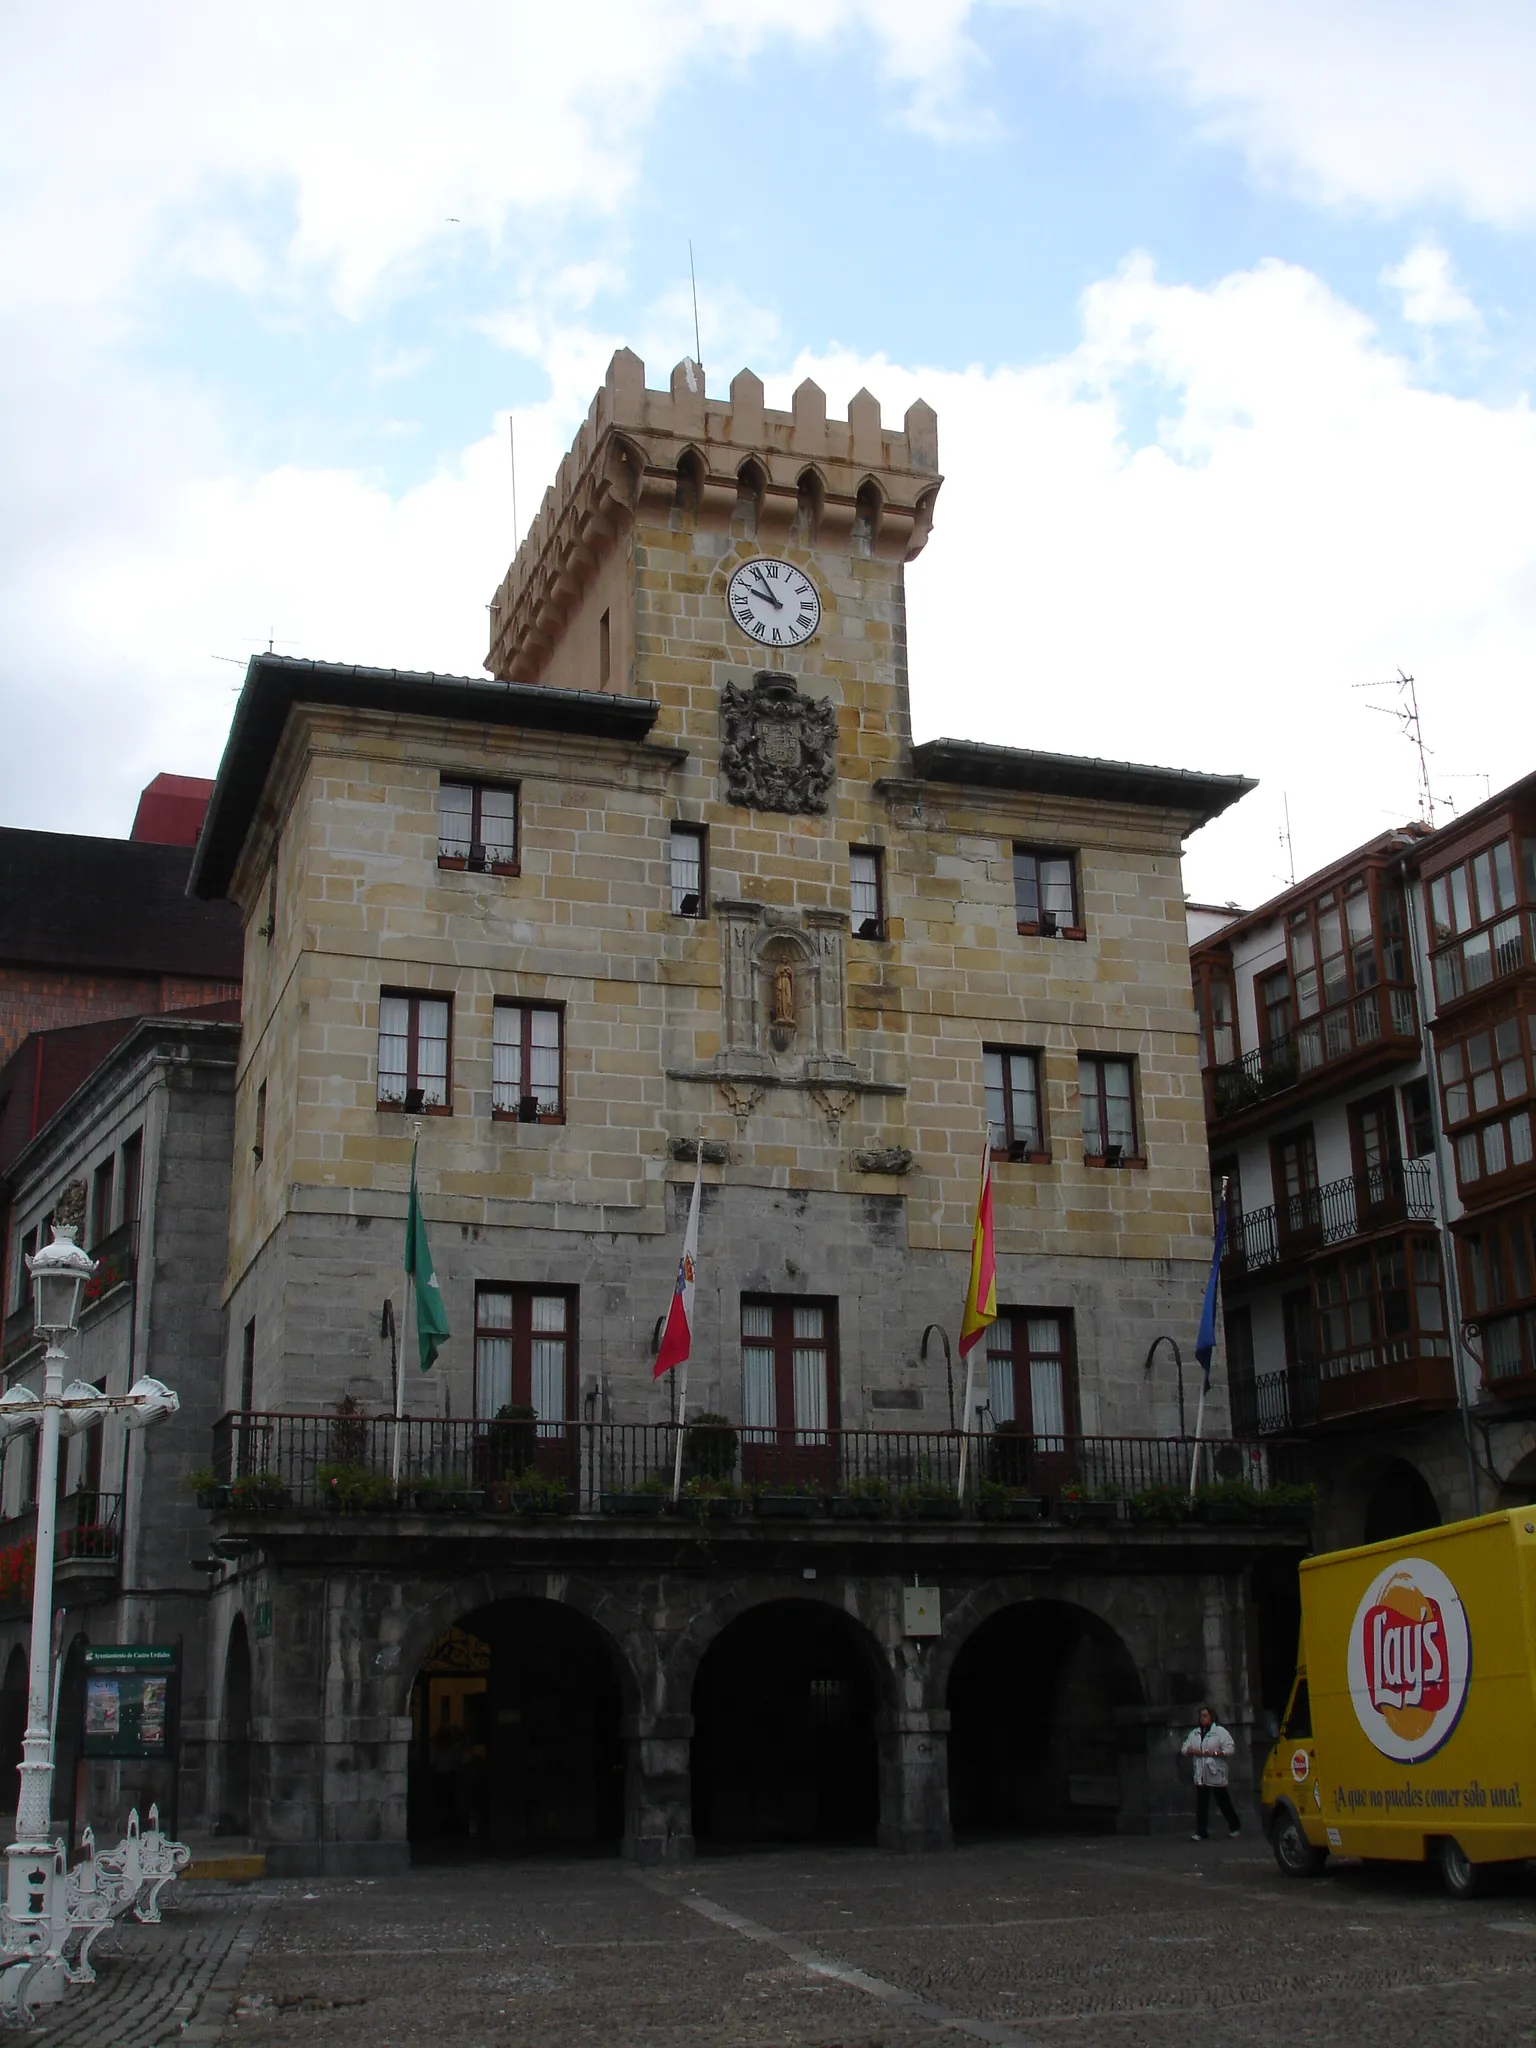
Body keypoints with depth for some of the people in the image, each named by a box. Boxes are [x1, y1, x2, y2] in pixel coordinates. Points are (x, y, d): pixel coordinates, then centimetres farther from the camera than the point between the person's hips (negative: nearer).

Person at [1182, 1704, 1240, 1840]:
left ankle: (1235, 1827, 24)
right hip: (1200, 1775, 4)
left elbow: (1230, 1749, -11)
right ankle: (1200, 1832, 3)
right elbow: (1185, 1748, 12)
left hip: (1216, 1774, -4)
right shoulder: (1194, 1733, 12)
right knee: (1201, 1804, 1)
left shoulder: (1220, 1731, -4)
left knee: (1223, 1802, 5)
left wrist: (1215, 1753, -19)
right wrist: (1192, 1751, -9)